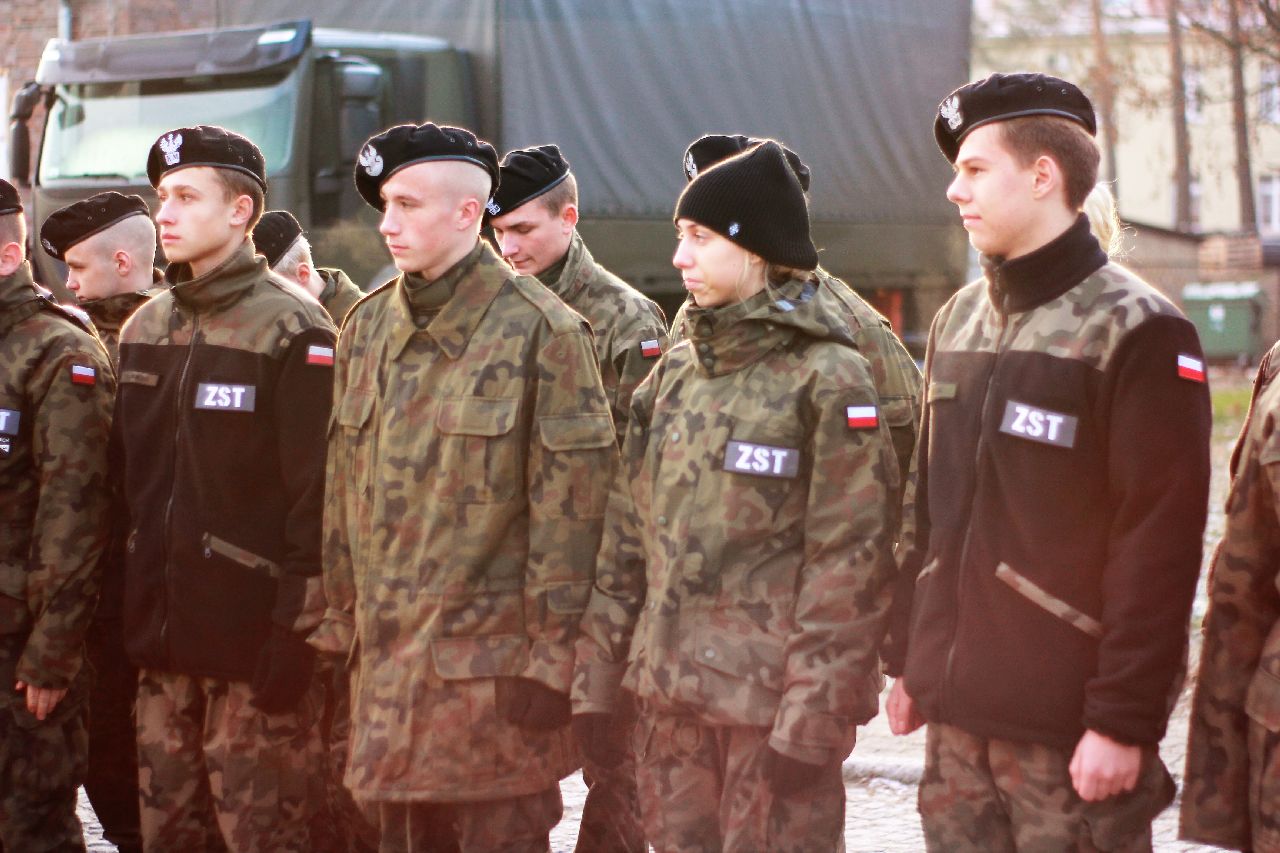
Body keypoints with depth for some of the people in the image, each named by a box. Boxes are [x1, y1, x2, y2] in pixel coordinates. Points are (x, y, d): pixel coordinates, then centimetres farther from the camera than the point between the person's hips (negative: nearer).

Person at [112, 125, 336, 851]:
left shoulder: (293, 330, -8)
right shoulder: (145, 329, 14)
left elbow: (315, 495, -12)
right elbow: (128, 476, 17)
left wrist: (295, 633, -15)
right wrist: (126, 616, 12)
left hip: (252, 644, -7)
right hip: (162, 640, 7)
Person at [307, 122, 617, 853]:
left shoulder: (539, 332, -9)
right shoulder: (368, 327, 10)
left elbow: (571, 502, -11)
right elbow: (344, 485, 15)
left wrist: (550, 652, -12)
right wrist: (341, 617, 12)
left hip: (492, 653, -6)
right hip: (387, 650, 6)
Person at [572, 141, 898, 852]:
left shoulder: (826, 377, -8)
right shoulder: (674, 373, 12)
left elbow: (849, 561, -12)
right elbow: (626, 539, 14)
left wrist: (812, 717, -16)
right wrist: (598, 675, 10)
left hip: (771, 701, -6)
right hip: (669, 689, 6)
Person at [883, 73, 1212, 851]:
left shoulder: (1138, 332, -10)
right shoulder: (958, 322, 13)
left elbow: (1160, 547, -14)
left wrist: (1125, 721, -17)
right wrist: (909, 660, 15)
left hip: (1069, 726, -6)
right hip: (957, 715, 6)